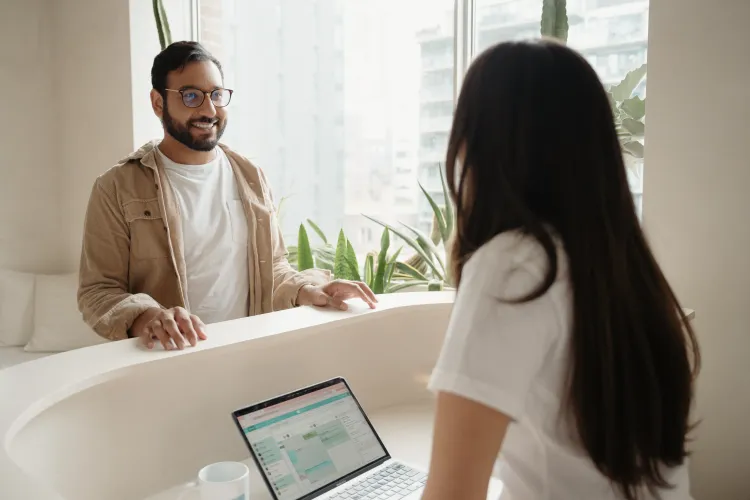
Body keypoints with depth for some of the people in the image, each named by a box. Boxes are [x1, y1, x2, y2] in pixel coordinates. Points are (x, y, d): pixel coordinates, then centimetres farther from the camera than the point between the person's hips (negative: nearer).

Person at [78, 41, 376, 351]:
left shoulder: (250, 178, 10)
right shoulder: (118, 188, -2)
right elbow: (98, 290, -5)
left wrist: (303, 290, -5)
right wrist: (143, 317, -25)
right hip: (165, 360, -3)